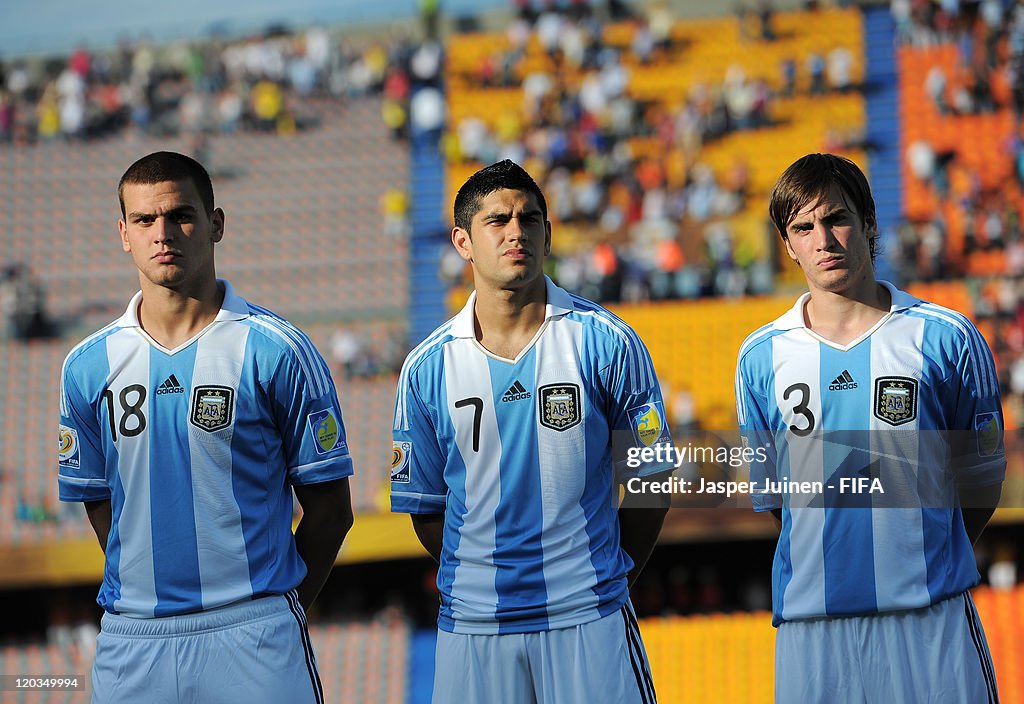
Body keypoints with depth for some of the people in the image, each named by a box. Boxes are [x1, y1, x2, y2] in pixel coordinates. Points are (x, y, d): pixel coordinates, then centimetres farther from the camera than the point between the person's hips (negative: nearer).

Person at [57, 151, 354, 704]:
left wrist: (272, 613, -1)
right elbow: (99, 504, 15)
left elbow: (330, 508, 1)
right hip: (130, 641, 3)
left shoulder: (276, 351, -2)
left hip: (252, 636, -3)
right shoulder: (88, 365, 7)